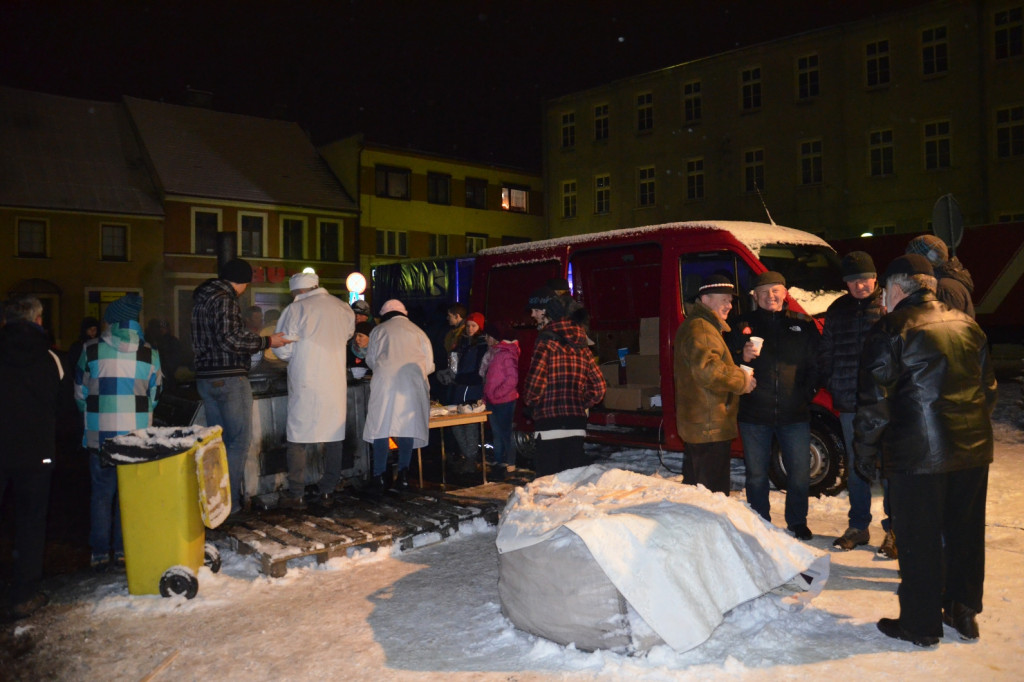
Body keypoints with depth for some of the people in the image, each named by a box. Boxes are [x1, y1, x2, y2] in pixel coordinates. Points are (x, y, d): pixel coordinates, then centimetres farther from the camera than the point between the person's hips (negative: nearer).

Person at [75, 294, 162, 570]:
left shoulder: (91, 351, -1)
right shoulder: (149, 354, 0)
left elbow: (81, 394, 8)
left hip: (100, 435, 0)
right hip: (136, 435, 0)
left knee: (102, 492, 9)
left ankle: (99, 553, 14)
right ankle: (124, 549, 15)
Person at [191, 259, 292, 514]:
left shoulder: (202, 298, 15)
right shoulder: (224, 300, -13)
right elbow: (230, 339, -21)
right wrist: (266, 341, -13)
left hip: (205, 378, 9)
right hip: (229, 378, -9)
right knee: (239, 441, -1)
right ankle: (230, 502, 0)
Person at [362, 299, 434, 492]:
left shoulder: (378, 330, 14)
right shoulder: (417, 331, 16)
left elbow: (370, 360, 19)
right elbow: (429, 365, 15)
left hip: (384, 382, -1)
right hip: (413, 383, 1)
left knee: (381, 427, 4)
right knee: (407, 426, 5)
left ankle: (379, 476, 4)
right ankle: (403, 474, 1)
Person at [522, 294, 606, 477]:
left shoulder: (547, 344, -9)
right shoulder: (583, 349, 8)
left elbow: (534, 384, -15)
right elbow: (598, 388, 9)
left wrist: (531, 403, 5)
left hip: (549, 423, -6)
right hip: (577, 424, 6)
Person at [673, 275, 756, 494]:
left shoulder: (704, 326, 22)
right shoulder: (699, 328, -15)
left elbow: (718, 362, 30)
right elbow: (706, 368, -28)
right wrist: (741, 380, -17)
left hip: (697, 425, 11)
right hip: (709, 427, -11)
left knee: (694, 486, 20)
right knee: (714, 492, -7)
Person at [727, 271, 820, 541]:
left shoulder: (803, 325, 7)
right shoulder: (744, 326, 5)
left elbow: (816, 364, 11)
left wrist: (808, 393, -2)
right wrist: (743, 357, -17)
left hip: (795, 414, 0)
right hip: (754, 414, 0)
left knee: (799, 473, 5)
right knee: (756, 474, 8)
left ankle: (797, 523, 25)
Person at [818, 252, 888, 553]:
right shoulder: (838, 310, 10)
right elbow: (826, 352, 16)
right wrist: (832, 386, 9)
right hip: (849, 404, 4)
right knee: (856, 468, 14)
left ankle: (894, 528, 18)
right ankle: (858, 527, 26)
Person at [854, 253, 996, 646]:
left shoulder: (892, 330, -11)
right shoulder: (967, 325, 9)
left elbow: (875, 399, -13)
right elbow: (989, 387, 17)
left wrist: (865, 450, -3)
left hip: (918, 454, -7)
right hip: (973, 449, 7)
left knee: (919, 540, 4)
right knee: (965, 532, 18)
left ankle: (921, 625, 14)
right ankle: (964, 613, 30)